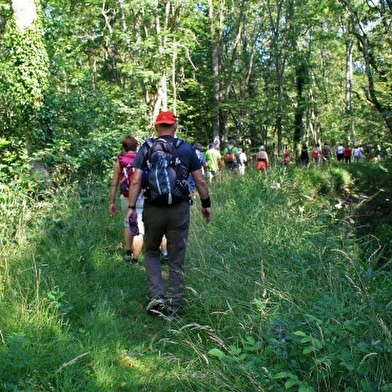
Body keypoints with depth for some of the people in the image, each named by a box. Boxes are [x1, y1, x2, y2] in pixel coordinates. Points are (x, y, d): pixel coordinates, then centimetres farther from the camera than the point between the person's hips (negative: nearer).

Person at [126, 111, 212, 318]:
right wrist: (206, 204, 14)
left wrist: (131, 207, -2)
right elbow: (200, 181, 3)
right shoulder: (186, 148, 3)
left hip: (153, 209, 0)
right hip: (179, 209, 0)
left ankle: (157, 295, 4)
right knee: (176, 259, 10)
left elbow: (135, 180, -7)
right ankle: (174, 305, 16)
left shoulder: (146, 148, 2)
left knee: (151, 252, 19)